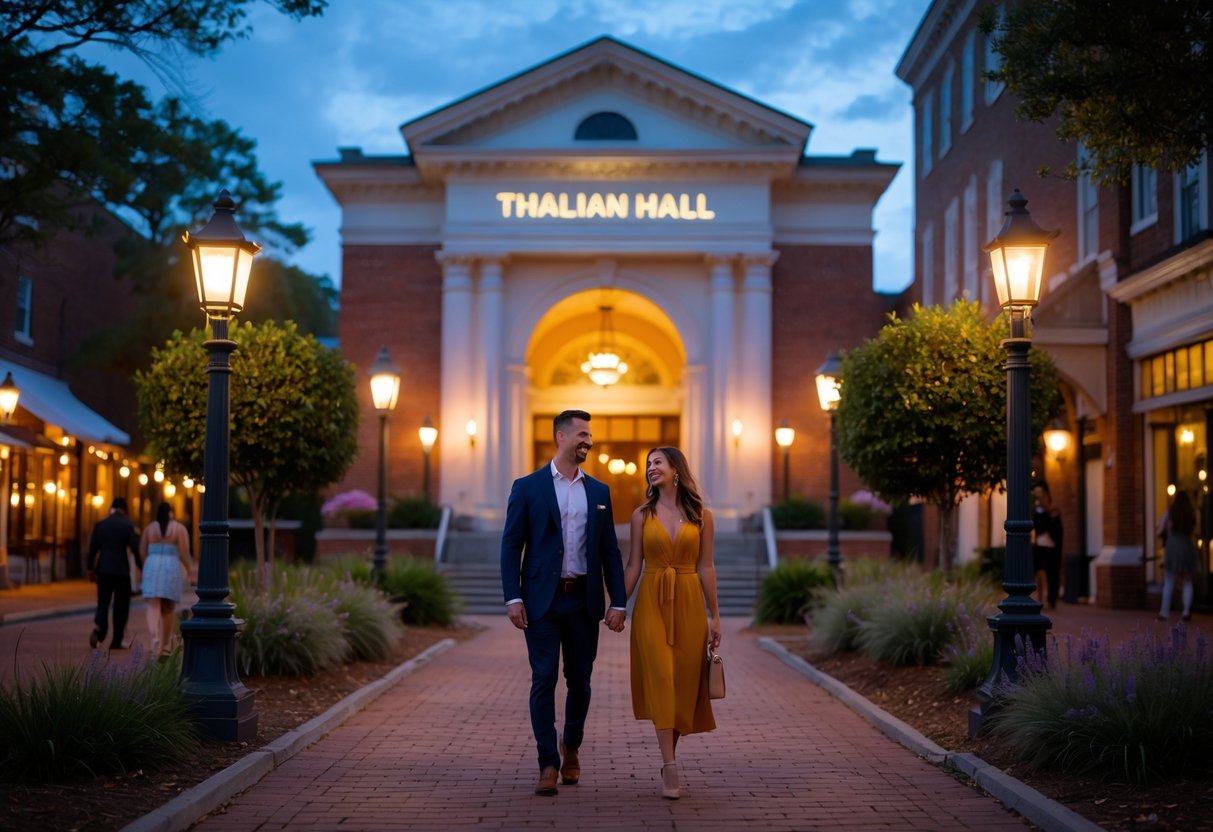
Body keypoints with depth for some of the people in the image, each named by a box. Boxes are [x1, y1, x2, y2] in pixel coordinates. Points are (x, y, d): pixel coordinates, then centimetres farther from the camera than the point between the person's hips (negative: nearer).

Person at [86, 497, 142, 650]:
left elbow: (92, 549, 6)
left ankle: (98, 629, -19)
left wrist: (90, 569, 16)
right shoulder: (128, 525, -5)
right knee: (121, 606, 6)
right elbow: (135, 548, -8)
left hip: (103, 570, 3)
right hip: (122, 570, -3)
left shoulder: (100, 525, 4)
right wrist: (141, 567, 3)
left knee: (103, 603, 8)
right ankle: (117, 640, 8)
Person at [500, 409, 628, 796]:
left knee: (580, 681, 10)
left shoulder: (599, 492, 10)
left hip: (584, 600, 3)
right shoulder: (527, 487, 0)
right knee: (544, 680, -4)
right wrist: (512, 598, -11)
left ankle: (571, 746, 33)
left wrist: (618, 602, 2)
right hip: (542, 599, -3)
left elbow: (610, 551, 9)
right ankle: (548, 764, 2)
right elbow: (511, 546, -2)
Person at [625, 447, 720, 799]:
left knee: (684, 682, 3)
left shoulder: (701, 516, 5)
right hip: (652, 604, -1)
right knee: (659, 680, -9)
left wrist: (715, 615, 3)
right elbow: (633, 565, 5)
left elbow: (706, 567, 5)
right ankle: (670, 769, -12)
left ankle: (669, 760, 18)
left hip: (688, 604, 1)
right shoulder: (642, 515, 5)